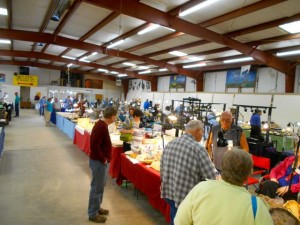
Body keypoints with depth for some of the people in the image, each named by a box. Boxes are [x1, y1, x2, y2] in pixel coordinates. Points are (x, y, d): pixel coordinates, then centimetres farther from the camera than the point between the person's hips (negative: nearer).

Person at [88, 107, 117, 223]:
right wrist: (103, 159, -18)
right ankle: (93, 214, 20)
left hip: (102, 161, 10)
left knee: (100, 186, 22)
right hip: (99, 162, -10)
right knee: (97, 188, 5)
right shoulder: (101, 127, -25)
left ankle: (97, 208, 38)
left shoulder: (102, 124, 7)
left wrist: (105, 159, 13)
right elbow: (94, 146, -28)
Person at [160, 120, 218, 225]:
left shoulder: (169, 144, 0)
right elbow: (212, 176, -17)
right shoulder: (198, 148, -20)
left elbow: (162, 170, 8)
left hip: (169, 193, 6)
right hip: (187, 197, -6)